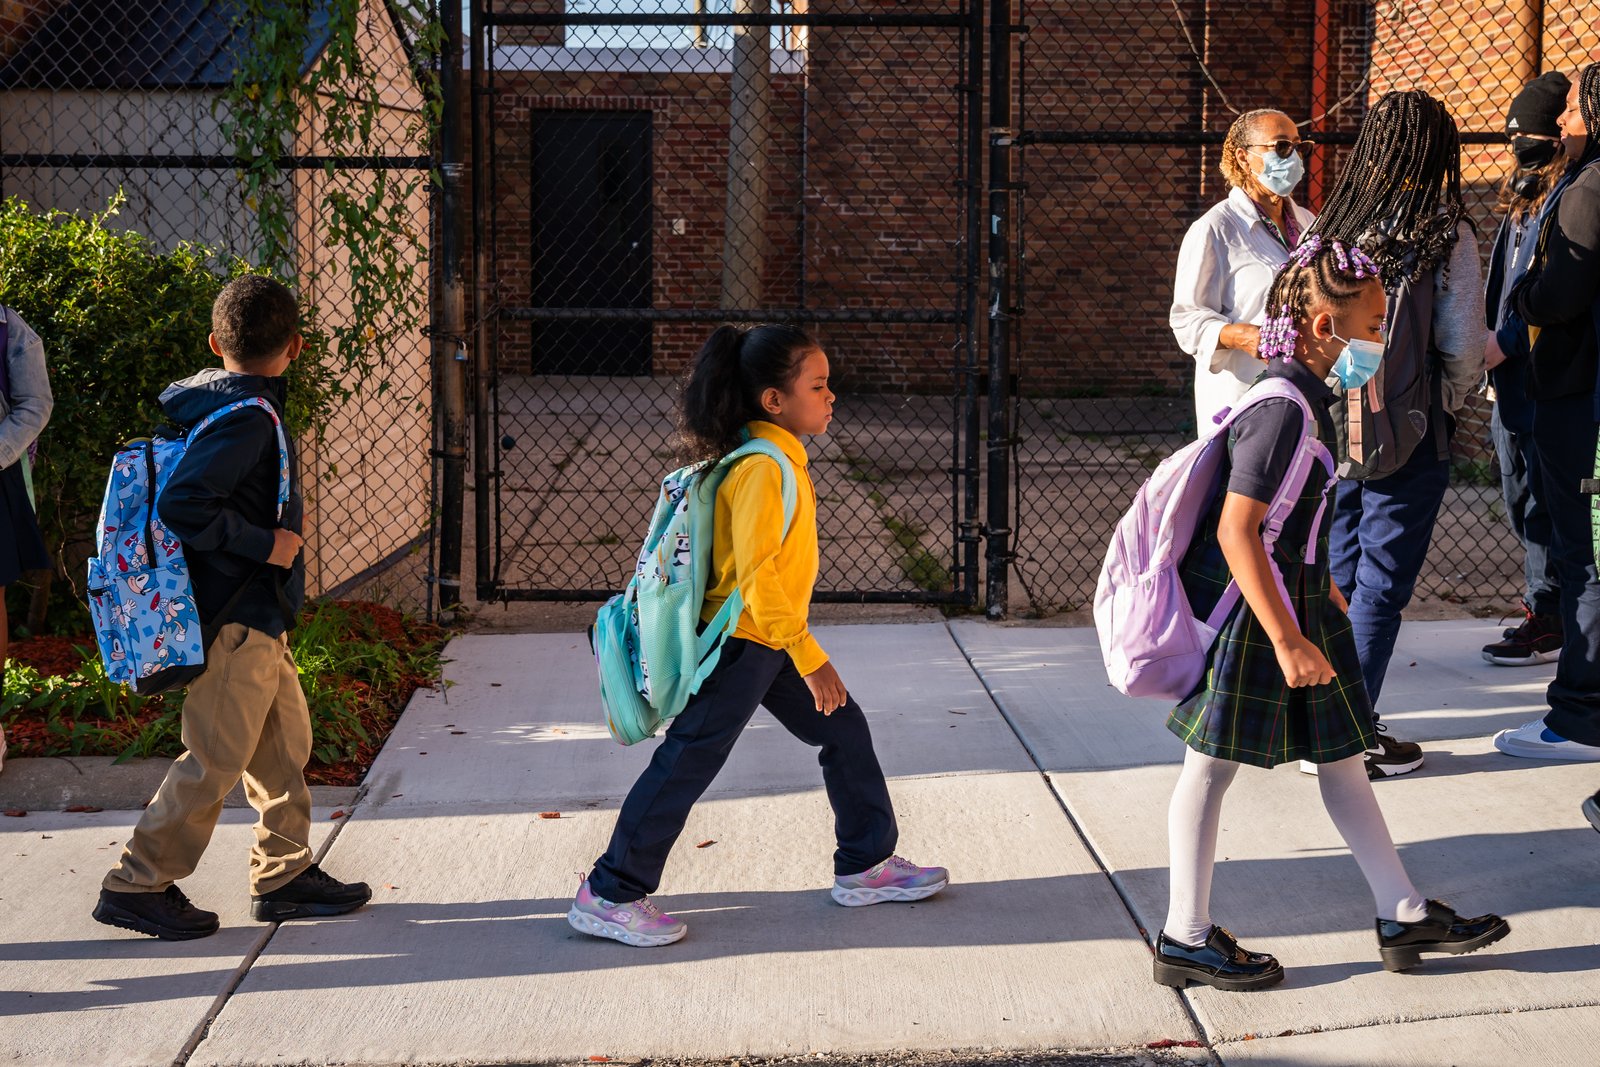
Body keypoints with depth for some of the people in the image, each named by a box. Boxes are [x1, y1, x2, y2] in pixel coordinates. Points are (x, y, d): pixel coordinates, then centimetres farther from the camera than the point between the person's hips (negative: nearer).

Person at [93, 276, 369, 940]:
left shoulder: (196, 398, 8)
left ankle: (286, 875, 24)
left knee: (284, 742, 16)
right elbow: (180, 505, -29)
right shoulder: (248, 418, -20)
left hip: (254, 617, 10)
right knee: (215, 760, -1)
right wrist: (264, 543, -20)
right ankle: (136, 885, 9)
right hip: (238, 619, -10)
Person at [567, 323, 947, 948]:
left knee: (844, 730, 14)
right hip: (742, 643, -10)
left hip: (769, 643, 10)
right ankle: (608, 897, 7)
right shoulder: (764, 469, -22)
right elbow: (755, 576, -27)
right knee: (688, 763, -3)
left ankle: (866, 865, 26)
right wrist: (810, 658, -24)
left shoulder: (781, 457, 9)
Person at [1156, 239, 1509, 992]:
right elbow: (1236, 530, -28)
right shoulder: (1284, 411, -23)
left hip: (1293, 600, 10)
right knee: (1213, 763, 1)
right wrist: (1287, 640, -28)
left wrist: (1321, 588, 31)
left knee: (1341, 754, 14)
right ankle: (1186, 938, 12)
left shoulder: (1304, 400, 8)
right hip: (1250, 614, -10)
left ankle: (1403, 915, 24)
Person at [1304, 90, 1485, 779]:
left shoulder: (1333, 227, 0)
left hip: (1332, 428, 4)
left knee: (1338, 579, 15)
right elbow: (1462, 348, -7)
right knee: (1381, 586, 4)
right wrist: (1449, 408, 12)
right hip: (1408, 437, -4)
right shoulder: (1446, 237, -10)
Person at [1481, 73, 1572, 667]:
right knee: (1520, 500, 15)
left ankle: (1550, 621, 6)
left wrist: (1507, 340, -18)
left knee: (1545, 500, -3)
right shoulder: (1521, 194, 16)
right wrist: (1491, 342, 13)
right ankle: (1540, 603, 26)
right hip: (1509, 375, 10)